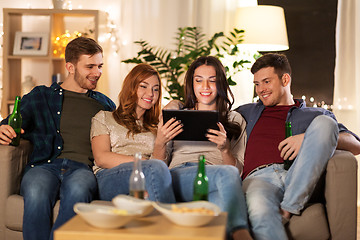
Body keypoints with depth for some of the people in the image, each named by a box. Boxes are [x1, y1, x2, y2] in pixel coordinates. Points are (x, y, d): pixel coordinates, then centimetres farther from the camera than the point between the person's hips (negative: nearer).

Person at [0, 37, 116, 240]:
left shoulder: (105, 104, 27)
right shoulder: (40, 97, 20)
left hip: (83, 169, 1)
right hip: (45, 165, 0)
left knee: (77, 189, -38)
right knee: (36, 193, -37)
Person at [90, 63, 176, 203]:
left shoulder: (155, 127, 29)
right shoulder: (104, 117, 18)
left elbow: (162, 160, 15)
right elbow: (101, 158, 1)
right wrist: (143, 163, -10)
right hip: (108, 178, -3)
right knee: (156, 167, -35)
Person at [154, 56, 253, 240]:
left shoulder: (235, 120, 25)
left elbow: (238, 168, 14)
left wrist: (225, 149, -7)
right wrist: (159, 143, -3)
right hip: (177, 179, -1)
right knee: (227, 173, -37)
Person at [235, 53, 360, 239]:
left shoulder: (315, 115, 27)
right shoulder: (247, 112, 34)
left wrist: (310, 139, -5)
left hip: (302, 180, 1)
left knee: (324, 123, -24)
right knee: (259, 210, -39)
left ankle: (289, 208, -27)